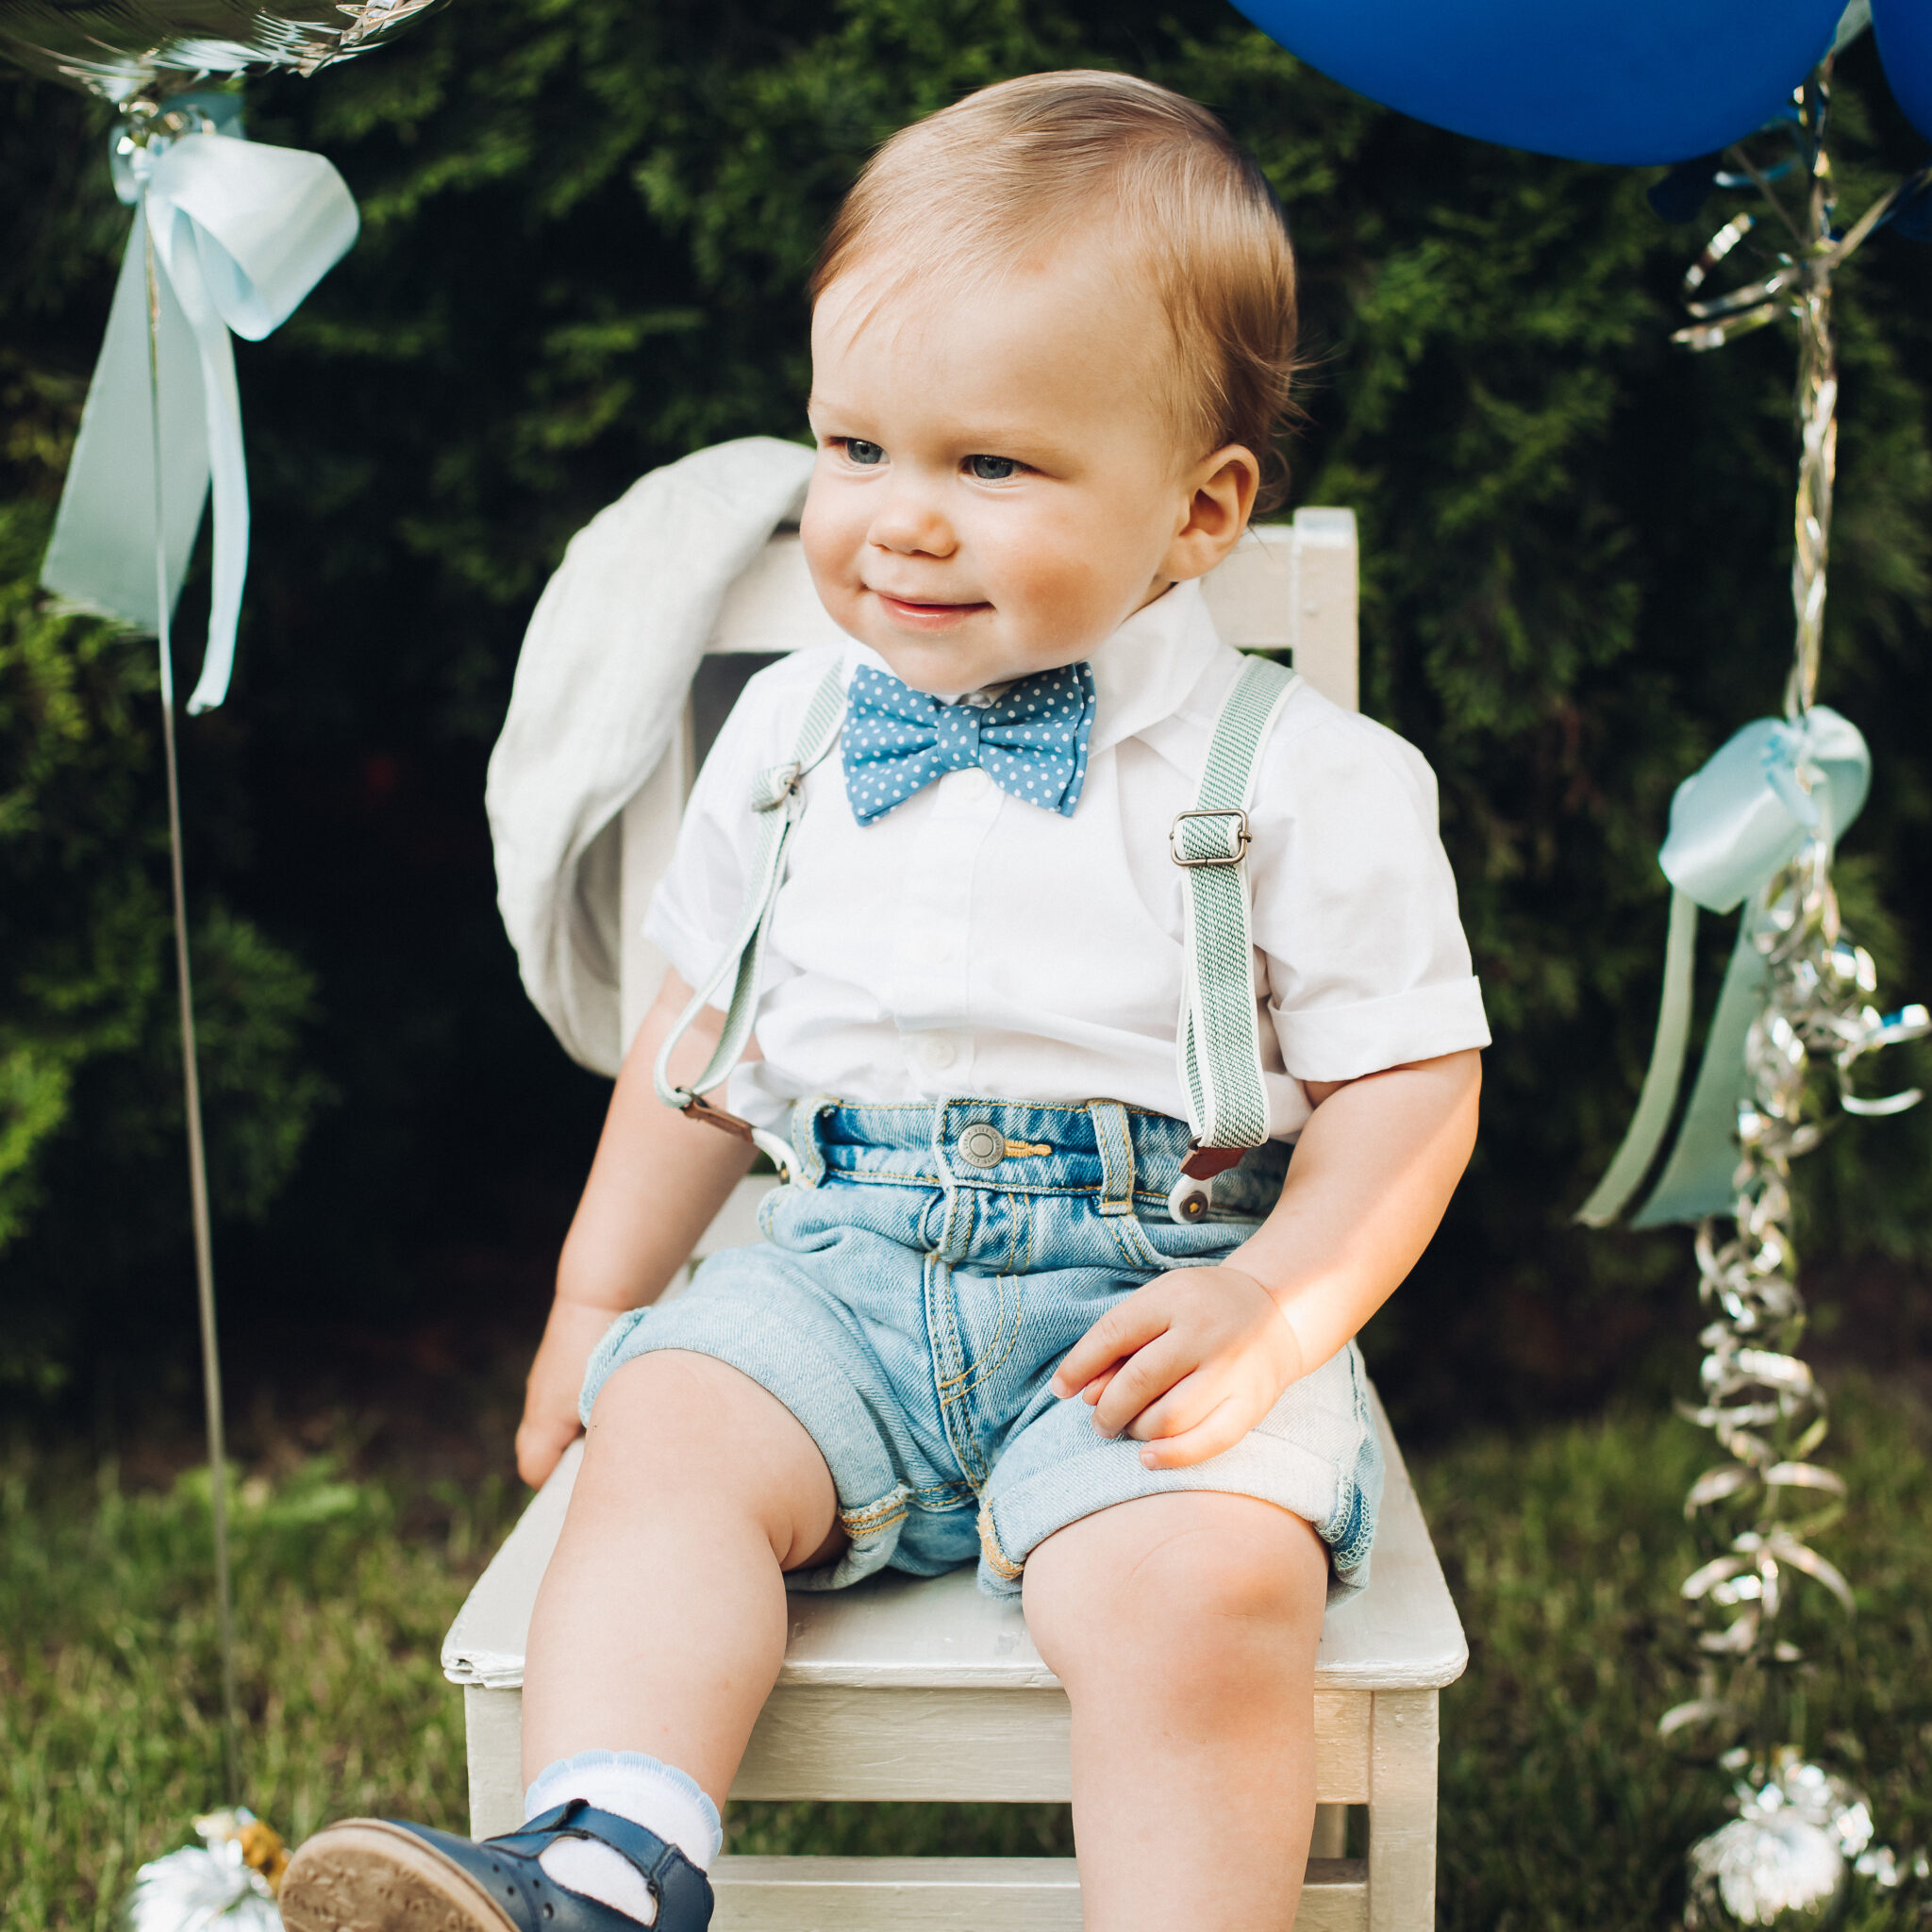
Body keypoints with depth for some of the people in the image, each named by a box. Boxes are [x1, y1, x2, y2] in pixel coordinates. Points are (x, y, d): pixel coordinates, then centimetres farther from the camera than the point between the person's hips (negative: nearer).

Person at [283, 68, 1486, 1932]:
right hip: (851, 1267, 4)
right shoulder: (789, 734, 9)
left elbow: (1407, 1077, -2)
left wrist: (1278, 1306, -17)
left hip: (1153, 1292, -3)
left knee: (1196, 1591, -29)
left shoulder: (1305, 775, -4)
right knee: (664, 1437, -22)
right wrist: (599, 1291, 18)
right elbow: (703, 1030, 19)